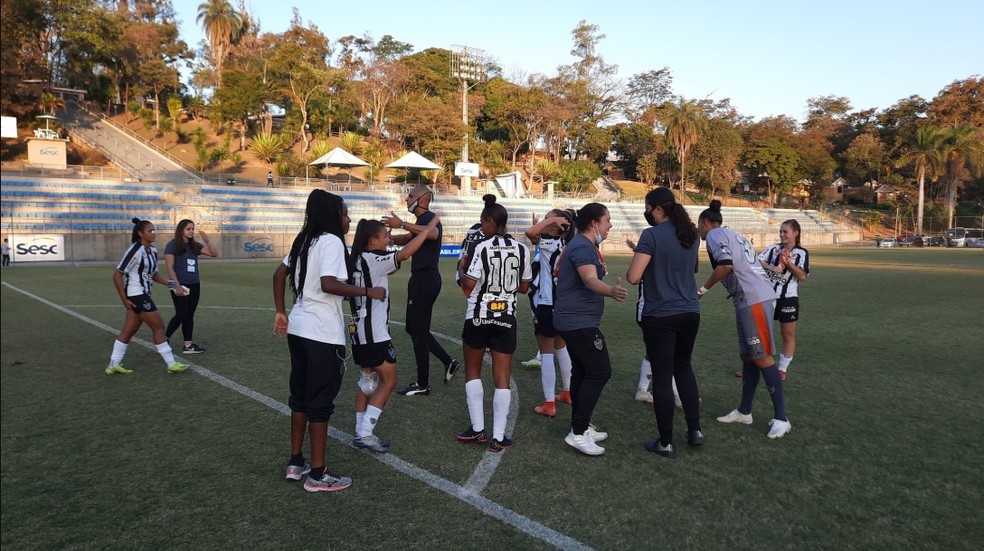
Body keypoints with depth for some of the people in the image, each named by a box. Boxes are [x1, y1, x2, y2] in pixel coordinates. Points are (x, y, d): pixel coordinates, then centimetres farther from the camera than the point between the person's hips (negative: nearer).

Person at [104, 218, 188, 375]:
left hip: (142, 295, 9)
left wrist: (169, 283, 4)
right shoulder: (135, 251, -19)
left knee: (129, 330, 14)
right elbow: (117, 275, -16)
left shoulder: (152, 250, 6)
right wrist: (124, 300, -16)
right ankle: (172, 365, 3)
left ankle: (113, 365, 23)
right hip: (136, 295, -9)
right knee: (159, 327, -4)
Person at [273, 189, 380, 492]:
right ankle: (317, 474, 10)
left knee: (300, 396, 18)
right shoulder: (331, 241, -13)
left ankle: (296, 462, 28)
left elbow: (279, 274, 17)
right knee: (320, 401, 0)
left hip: (298, 329, 9)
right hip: (322, 334, -9)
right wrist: (369, 292, -18)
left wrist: (281, 312, 21)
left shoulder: (305, 240, 13)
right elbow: (329, 284, -26)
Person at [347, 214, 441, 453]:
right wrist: (430, 225, -19)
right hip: (375, 334, -9)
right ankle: (364, 434, -1)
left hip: (359, 331, 9)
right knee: (388, 381, 1)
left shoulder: (357, 260, 8)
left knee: (368, 379, 17)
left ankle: (361, 432, 20)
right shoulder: (373, 260, -16)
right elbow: (405, 253, -24)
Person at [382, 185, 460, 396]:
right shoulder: (423, 220, 18)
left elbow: (433, 234, -38)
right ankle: (448, 361, 22)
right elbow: (408, 239, 33)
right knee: (414, 328, 17)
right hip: (421, 278, 10)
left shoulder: (429, 218, -14)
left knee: (419, 331, -3)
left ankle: (422, 385, 7)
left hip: (425, 279, -10)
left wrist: (402, 224, -42)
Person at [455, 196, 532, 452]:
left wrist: (463, 267, 4)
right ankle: (498, 438, 6)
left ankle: (477, 430, 17)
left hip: (478, 317, -3)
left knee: (472, 371, 17)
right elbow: (524, 287, 8)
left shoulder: (481, 248, -12)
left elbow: (468, 288, -13)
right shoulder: (522, 250, 1)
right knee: (502, 379, 6)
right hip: (507, 318, 3)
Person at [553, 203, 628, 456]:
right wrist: (611, 291, -56)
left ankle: (581, 427, 23)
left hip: (573, 320, 11)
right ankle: (578, 433, -7)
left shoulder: (582, 244, 14)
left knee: (582, 372, 15)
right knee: (600, 372, -10)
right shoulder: (582, 247, -19)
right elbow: (590, 280, -37)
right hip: (580, 322, -11)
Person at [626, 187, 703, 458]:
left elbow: (633, 277, -20)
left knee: (662, 376, 3)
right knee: (684, 367, 24)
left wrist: (635, 265, 3)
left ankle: (666, 443, 12)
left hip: (659, 316, -6)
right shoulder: (691, 234, 7)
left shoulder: (652, 235, -15)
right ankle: (695, 430, 26)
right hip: (690, 313, 6)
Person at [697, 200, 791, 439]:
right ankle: (744, 412, 20)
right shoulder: (732, 234, 24)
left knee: (762, 357, -6)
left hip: (754, 300, -9)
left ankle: (781, 418, -1)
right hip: (750, 300, 9)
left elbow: (725, 266, -18)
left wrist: (702, 289, -7)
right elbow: (740, 267, 19)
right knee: (748, 356, 13)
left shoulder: (715, 234, -3)